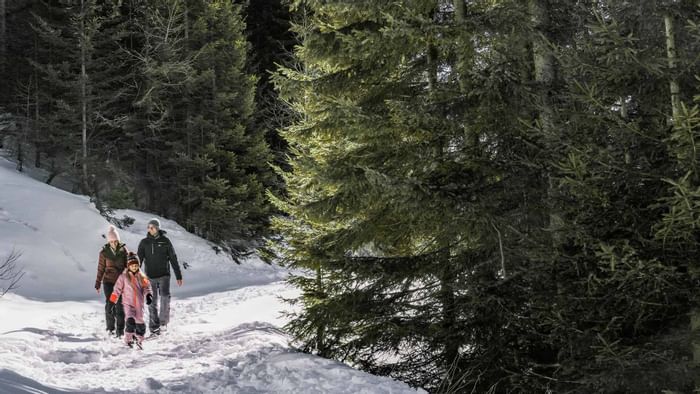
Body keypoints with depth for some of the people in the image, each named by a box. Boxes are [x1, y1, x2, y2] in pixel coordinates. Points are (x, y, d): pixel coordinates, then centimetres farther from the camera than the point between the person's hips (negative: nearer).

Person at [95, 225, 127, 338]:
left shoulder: (123, 249, 1)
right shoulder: (104, 251, -2)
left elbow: (127, 265, 9)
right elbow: (101, 268, 4)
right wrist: (98, 283, 6)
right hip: (108, 281, 0)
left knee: (120, 305, -3)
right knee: (109, 304, -1)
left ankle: (120, 329, 2)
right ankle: (111, 328, 12)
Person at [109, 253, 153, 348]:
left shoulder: (142, 277, 7)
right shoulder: (123, 277, 0)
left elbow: (147, 287, 4)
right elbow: (117, 290, 1)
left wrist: (149, 295, -17)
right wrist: (112, 301, -3)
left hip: (139, 304, 3)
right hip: (128, 303, -3)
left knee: (140, 322, 4)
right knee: (130, 320, -20)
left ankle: (139, 339, 22)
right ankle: (129, 339, -5)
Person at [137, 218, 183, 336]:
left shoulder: (165, 241, 1)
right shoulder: (144, 242, 3)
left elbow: (173, 259, 4)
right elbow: (138, 260, 4)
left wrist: (178, 276, 3)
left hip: (164, 275, -1)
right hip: (150, 277, 1)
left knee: (165, 296, -19)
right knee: (152, 302, 2)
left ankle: (163, 321, -6)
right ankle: (154, 328, 7)